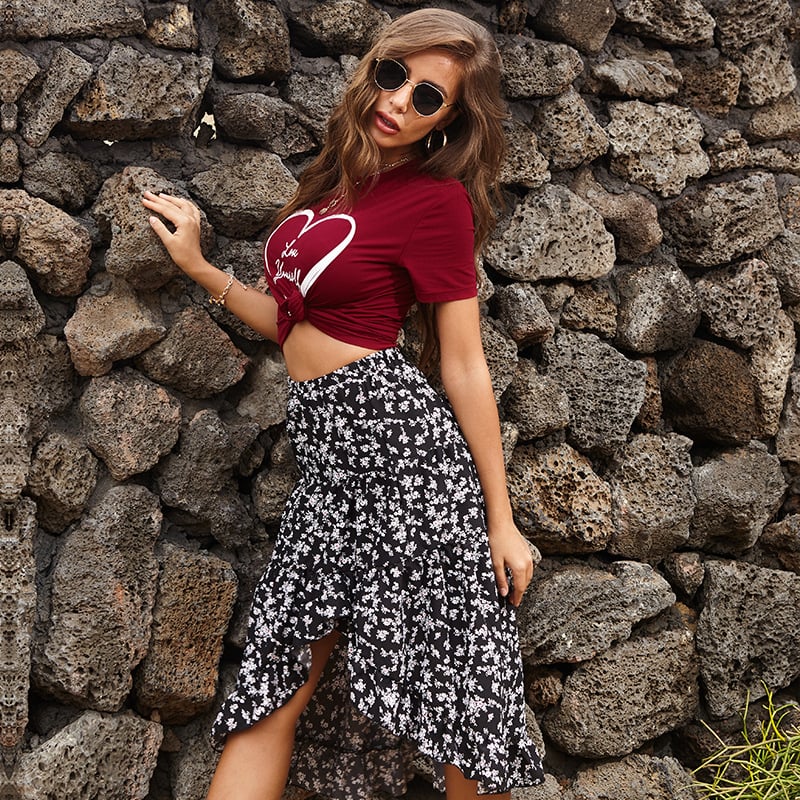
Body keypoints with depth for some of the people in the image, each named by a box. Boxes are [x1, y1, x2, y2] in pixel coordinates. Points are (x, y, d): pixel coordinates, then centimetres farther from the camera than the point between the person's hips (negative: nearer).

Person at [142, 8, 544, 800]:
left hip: (397, 436, -7)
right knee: (275, 682, 4)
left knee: (455, 692, 0)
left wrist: (500, 520, -6)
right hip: (326, 445, 7)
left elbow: (465, 366, -6)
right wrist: (201, 268, 17)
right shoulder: (338, 176, 16)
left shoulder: (435, 197, -5)